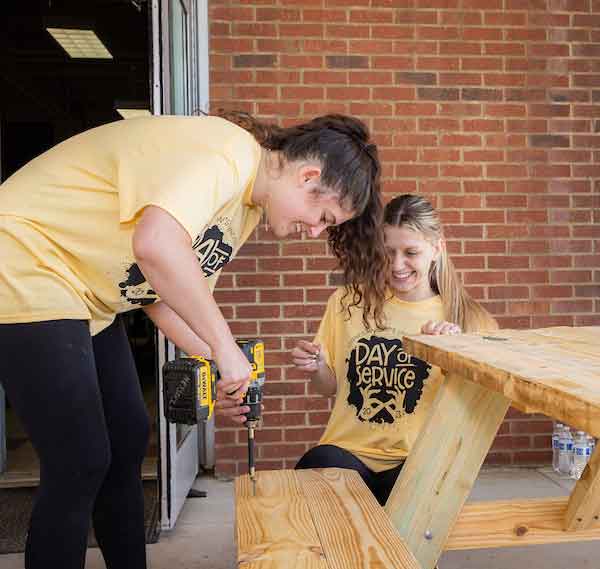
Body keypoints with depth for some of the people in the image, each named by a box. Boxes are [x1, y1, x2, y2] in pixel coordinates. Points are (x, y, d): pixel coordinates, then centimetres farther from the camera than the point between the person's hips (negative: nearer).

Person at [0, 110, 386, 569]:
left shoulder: (248, 208, 8)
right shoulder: (228, 151, -22)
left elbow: (166, 293, 7)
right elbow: (156, 246, -40)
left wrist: (225, 366, -4)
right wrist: (225, 348, -30)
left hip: (86, 297, 10)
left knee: (128, 440, 12)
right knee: (81, 463, -7)